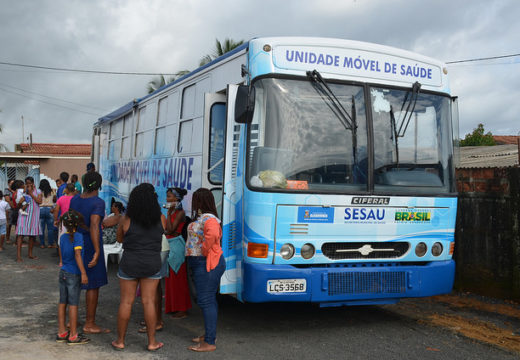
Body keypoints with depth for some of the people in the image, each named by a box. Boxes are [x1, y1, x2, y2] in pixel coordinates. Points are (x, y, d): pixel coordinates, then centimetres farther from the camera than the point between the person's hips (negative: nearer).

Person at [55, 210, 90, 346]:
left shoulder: (63, 237, 6)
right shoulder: (78, 236, -14)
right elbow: (77, 255, -22)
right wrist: (83, 273, -22)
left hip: (63, 272, 7)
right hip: (74, 274, -7)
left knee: (62, 302, 11)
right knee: (73, 304, -1)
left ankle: (61, 333, 19)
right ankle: (73, 336, 4)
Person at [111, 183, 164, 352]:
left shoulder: (126, 219, -8)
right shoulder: (160, 219, -6)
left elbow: (119, 238, 7)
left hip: (129, 264, -1)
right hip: (152, 265, 1)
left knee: (126, 302, 8)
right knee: (149, 302, 7)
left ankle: (120, 341, 19)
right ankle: (152, 342, 13)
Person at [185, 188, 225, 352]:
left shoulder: (208, 219, -19)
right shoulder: (200, 218, 14)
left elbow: (213, 234, -39)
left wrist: (204, 251, -25)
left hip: (206, 264, -11)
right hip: (201, 264, 11)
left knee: (206, 301, -7)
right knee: (209, 300, 17)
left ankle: (209, 343, -3)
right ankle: (209, 334, 29)